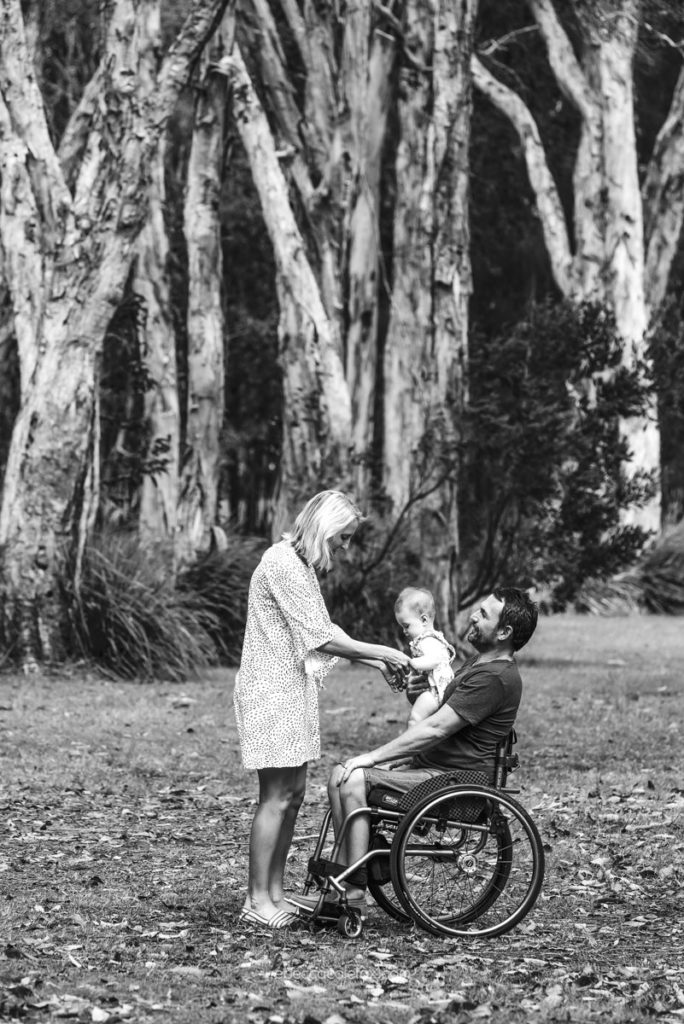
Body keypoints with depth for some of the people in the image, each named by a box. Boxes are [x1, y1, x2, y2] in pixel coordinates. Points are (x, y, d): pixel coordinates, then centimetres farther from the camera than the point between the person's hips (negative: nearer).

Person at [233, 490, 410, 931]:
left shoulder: (302, 566, 16)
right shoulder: (282, 564, -17)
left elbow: (323, 633, 18)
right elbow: (320, 638, -19)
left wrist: (374, 663, 9)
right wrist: (381, 652, -12)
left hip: (294, 691, 10)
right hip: (272, 690, -10)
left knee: (293, 793, 10)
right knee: (276, 796, -8)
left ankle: (275, 892, 15)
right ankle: (258, 900, -3)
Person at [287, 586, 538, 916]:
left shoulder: (495, 678, -18)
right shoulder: (479, 661, 17)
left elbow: (434, 730, -21)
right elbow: (435, 718, 27)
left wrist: (371, 758, -18)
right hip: (428, 767, 10)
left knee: (353, 780, -22)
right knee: (341, 776, -2)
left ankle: (354, 892, -19)